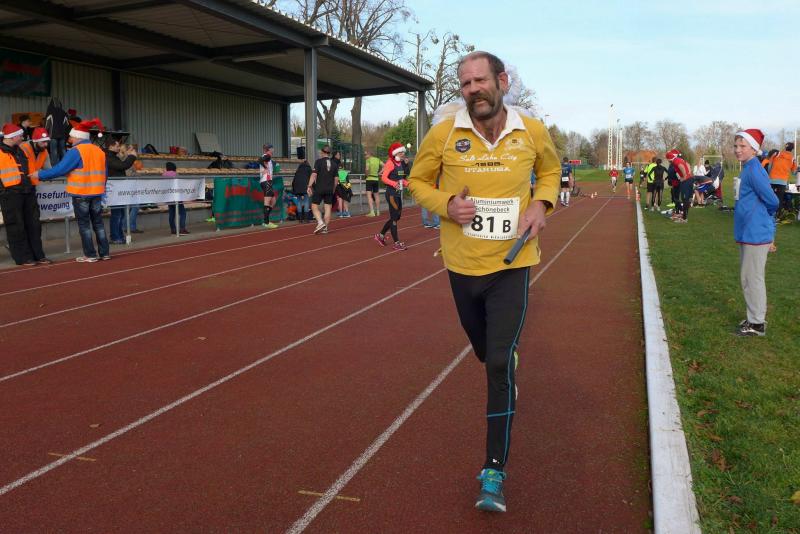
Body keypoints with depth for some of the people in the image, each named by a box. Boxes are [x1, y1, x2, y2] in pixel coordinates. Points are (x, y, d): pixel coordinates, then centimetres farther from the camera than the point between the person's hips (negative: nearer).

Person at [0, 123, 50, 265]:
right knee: (16, 227, -1)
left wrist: (34, 179, 21)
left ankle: (38, 255, 14)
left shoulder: (19, 150, 18)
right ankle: (23, 258, 4)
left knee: (33, 224, 8)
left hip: (27, 192, 8)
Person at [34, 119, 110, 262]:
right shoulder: (99, 151, 8)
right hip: (97, 193, 6)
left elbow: (59, 169, -16)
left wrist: (40, 175, -5)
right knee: (98, 223, 13)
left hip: (80, 194, -6)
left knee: (84, 225, 2)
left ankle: (90, 255, 3)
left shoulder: (76, 152, -12)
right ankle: (104, 253, 14)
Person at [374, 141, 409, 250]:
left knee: (397, 216, 14)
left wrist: (407, 184, 5)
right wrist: (394, 183, -34)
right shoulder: (390, 163, -11)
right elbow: (383, 177, -20)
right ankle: (396, 243, 4)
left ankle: (380, 235, 28)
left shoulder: (401, 163, 14)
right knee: (394, 217, -3)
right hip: (392, 193, -9)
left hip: (399, 193, 9)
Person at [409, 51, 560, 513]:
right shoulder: (444, 134, -8)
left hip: (511, 266, -1)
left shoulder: (533, 132, -5)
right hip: (463, 266, 2)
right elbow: (418, 181, 6)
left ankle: (495, 472, 2)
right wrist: (446, 205, -15)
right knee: (488, 355, 19)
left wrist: (541, 204, -5)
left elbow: (551, 169, 15)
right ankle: (506, 389, 57)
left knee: (501, 363, -9)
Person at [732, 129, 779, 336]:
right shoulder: (747, 169, 11)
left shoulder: (754, 171, -18)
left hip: (756, 234, -10)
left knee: (753, 278, -1)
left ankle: (757, 324, 9)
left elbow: (772, 201, -17)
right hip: (748, 233, 10)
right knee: (747, 278, 18)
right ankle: (755, 318, 29)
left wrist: (764, 218, -1)